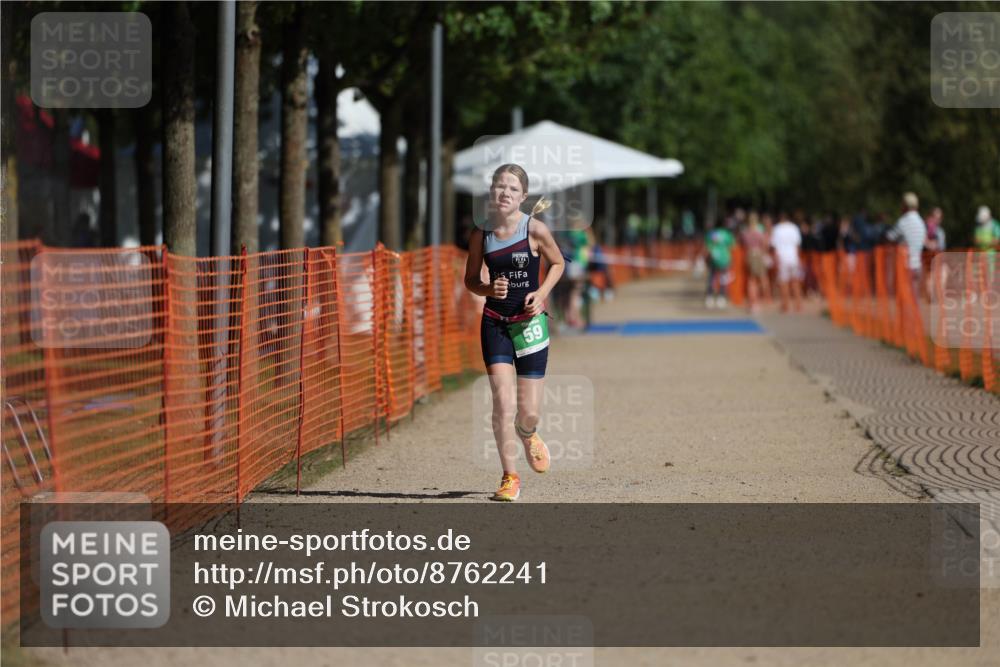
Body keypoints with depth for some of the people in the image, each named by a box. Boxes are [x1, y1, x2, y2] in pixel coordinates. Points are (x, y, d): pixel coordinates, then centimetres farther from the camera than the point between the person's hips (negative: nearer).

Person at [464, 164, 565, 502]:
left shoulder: (535, 229, -9)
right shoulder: (480, 234, -3)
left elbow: (557, 263, 7)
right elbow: (470, 280, 7)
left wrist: (542, 293, -10)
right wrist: (488, 289, -15)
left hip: (530, 322, -1)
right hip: (495, 323, 1)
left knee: (528, 412, 1)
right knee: (503, 403, -11)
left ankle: (527, 435, 39)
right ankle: (510, 477, 0)